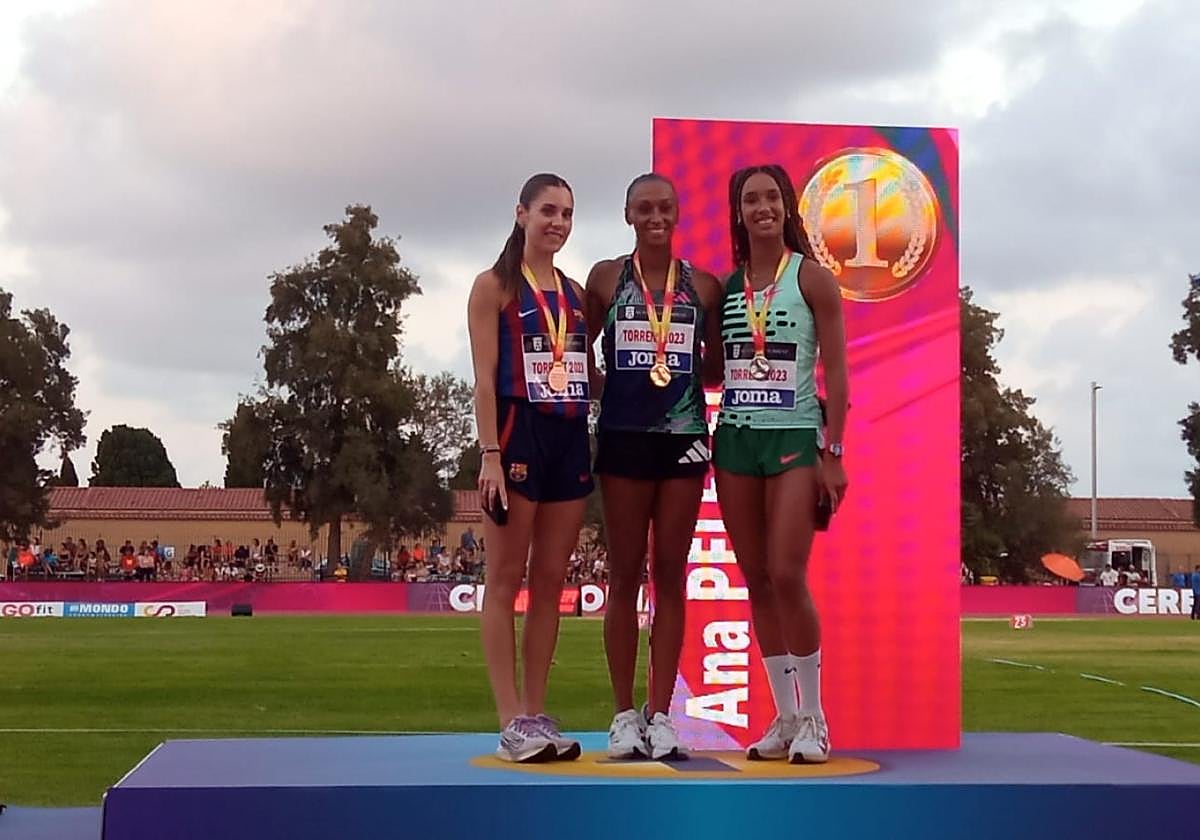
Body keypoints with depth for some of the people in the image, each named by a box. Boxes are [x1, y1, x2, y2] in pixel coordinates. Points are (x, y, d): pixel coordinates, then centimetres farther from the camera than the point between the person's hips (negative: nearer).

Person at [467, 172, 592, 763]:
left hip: (571, 439, 6)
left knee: (551, 582, 7)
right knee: (505, 581, -2)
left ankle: (537, 714, 13)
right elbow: (485, 379, -8)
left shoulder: (576, 292, 16)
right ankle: (512, 723, -2)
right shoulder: (495, 286, -1)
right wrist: (490, 456, -17)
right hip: (520, 433, -6)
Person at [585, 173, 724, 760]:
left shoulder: (703, 286, 7)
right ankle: (624, 716, 9)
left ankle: (660, 714, 8)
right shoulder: (607, 277, 4)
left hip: (684, 436, 1)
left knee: (670, 575, 4)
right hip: (624, 436, -1)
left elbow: (719, 366, 14)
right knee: (624, 576, 3)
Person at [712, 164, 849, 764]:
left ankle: (812, 718, 1)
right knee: (757, 581, 4)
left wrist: (832, 455, -10)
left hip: (795, 438, -4)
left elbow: (835, 371, -4)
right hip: (734, 439, 4)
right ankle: (785, 717, 13)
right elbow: (711, 365, 14)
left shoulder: (811, 278, -1)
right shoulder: (725, 285, 10)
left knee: (787, 576, -12)